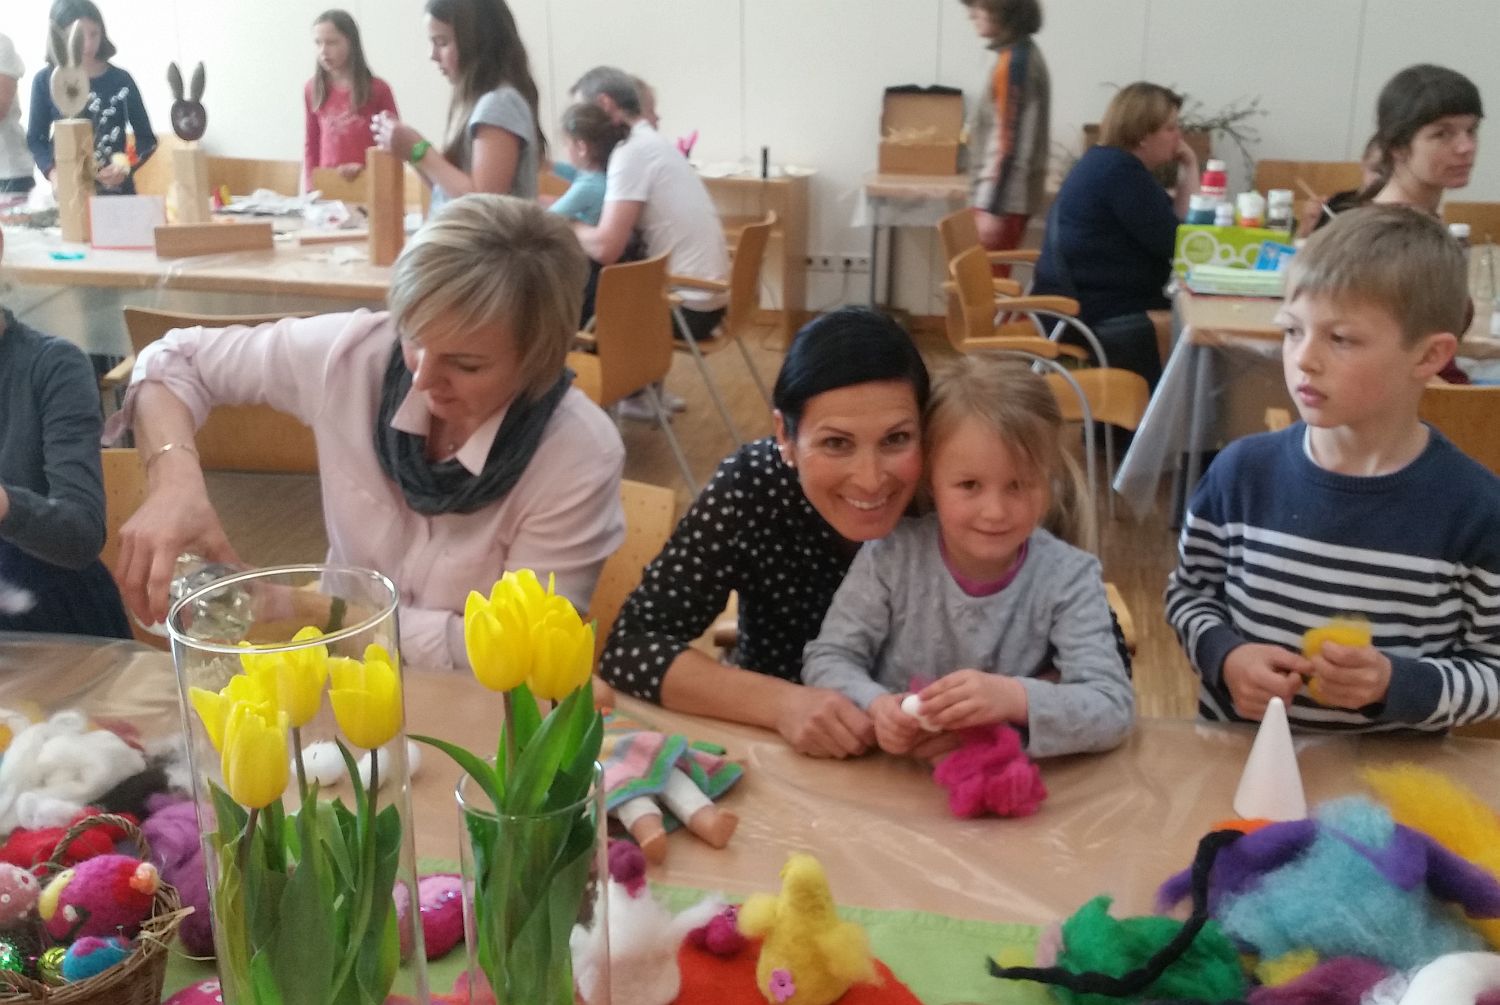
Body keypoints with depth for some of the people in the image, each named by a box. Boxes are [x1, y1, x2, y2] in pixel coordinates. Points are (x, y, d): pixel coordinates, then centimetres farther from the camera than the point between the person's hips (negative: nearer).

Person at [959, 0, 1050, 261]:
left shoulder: (1013, 61, -16)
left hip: (1003, 200, -9)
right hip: (1009, 196, 9)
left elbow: (1007, 141, -20)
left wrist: (991, 206, -21)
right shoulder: (1022, 55, 13)